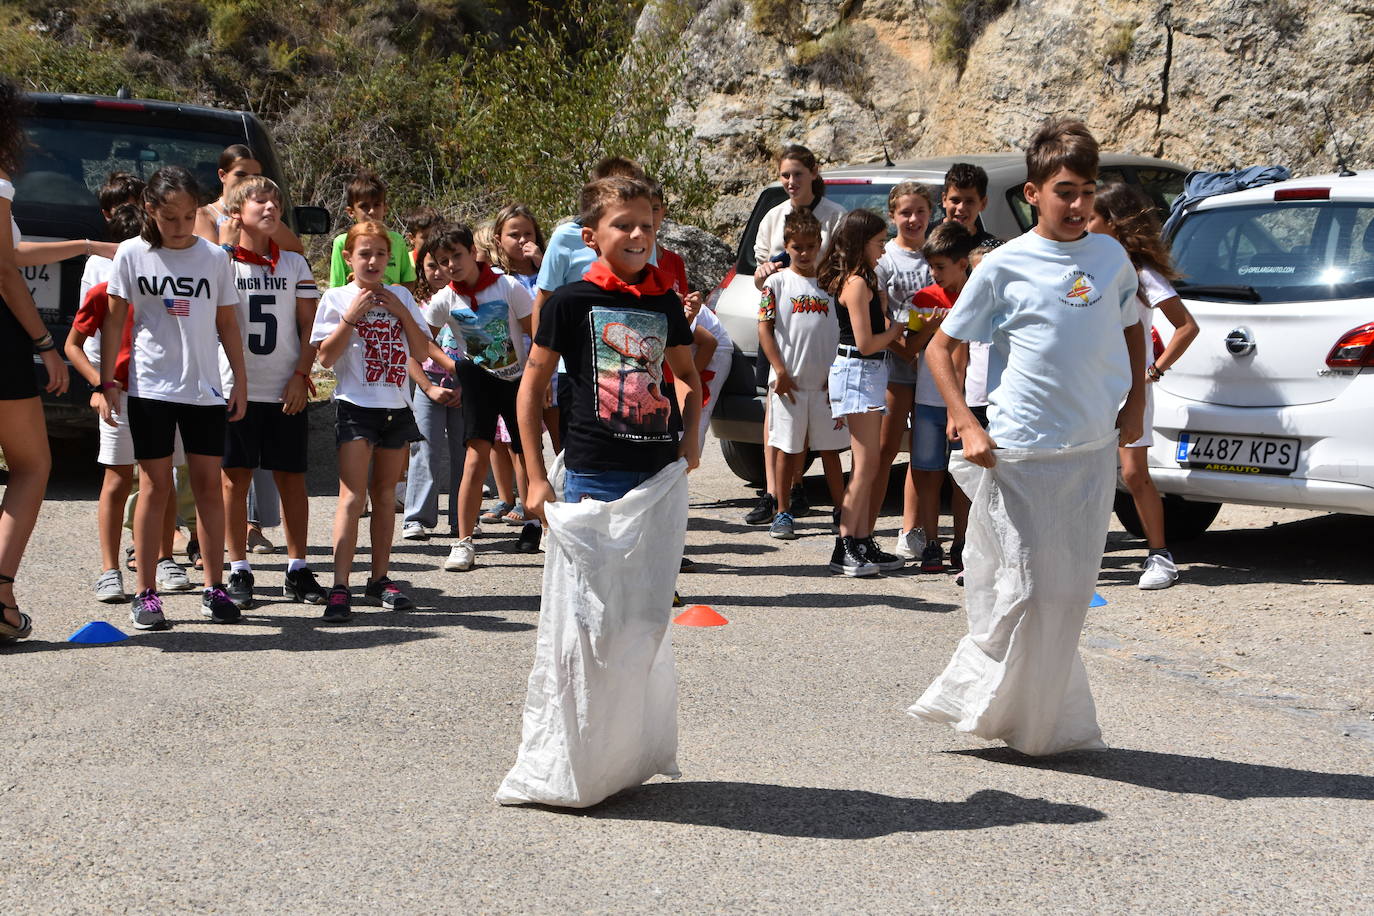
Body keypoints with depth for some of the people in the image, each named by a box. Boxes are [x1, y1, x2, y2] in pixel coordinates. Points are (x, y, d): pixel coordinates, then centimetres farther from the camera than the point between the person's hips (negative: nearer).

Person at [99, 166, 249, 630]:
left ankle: (215, 588, 9)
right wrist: (106, 383, -1)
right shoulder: (132, 254, -1)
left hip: (205, 388, 2)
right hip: (150, 386, -2)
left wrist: (240, 383, 7)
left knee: (208, 483, 2)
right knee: (155, 485, -1)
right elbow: (115, 321, 3)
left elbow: (227, 324, 9)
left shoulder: (214, 257, 3)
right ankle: (146, 593, 5)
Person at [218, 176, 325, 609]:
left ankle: (298, 570, 14)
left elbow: (309, 325, 7)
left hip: (286, 390, 2)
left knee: (292, 478, 5)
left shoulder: (294, 264, 9)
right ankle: (239, 573, 9)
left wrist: (301, 375, -3)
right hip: (235, 388, -2)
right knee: (235, 478, 1)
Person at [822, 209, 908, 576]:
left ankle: (862, 543, 16)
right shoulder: (857, 283, -15)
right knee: (866, 465, -9)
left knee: (866, 466, 12)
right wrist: (897, 330, -4)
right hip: (858, 373, -10)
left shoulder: (864, 280, 16)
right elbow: (866, 343, -17)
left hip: (867, 374, 10)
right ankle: (846, 549, -8)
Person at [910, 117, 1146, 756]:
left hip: (1094, 453, 4)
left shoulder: (1111, 257, 5)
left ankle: (1042, 724, 23)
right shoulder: (1005, 266, -6)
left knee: (1067, 594, 9)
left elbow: (1133, 332, 22)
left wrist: (1134, 406, 9)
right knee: (1023, 592, -3)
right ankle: (975, 701, 16)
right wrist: (967, 426, -10)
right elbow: (940, 347, 0)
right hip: (1018, 456, -4)